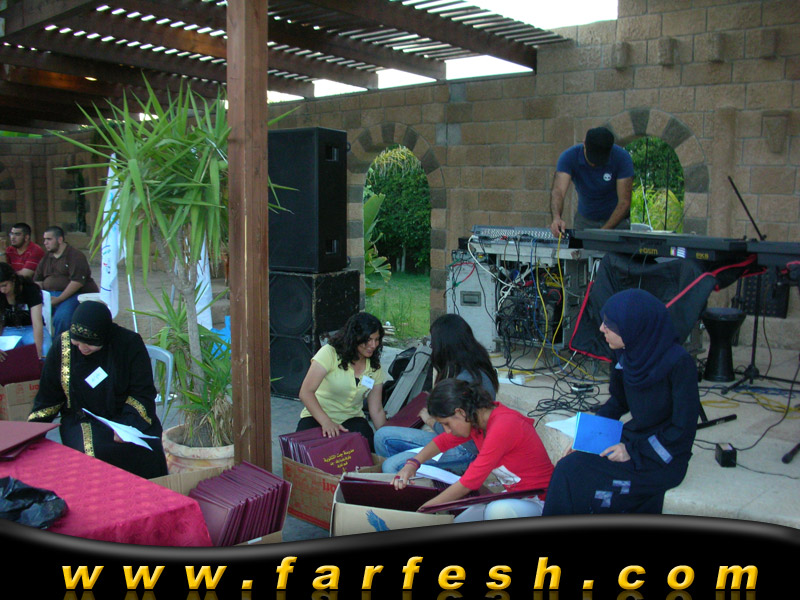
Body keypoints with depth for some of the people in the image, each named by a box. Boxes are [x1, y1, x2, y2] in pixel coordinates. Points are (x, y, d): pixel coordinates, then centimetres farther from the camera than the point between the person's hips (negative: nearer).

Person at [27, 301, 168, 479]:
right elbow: (47, 397, 7)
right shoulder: (62, 346, -2)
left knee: (148, 455, -29)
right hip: (81, 421, 1)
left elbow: (143, 393, -7)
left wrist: (129, 424, -22)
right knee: (92, 457, -31)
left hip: (125, 416, -1)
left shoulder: (130, 343, -8)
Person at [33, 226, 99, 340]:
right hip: (49, 295, 7)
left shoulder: (75, 255, -6)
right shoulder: (46, 258, 19)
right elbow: (37, 280, 23)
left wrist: (58, 299, -20)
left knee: (61, 317, -33)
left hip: (74, 295, -7)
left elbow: (77, 282, -16)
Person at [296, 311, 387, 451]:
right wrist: (326, 422, -34)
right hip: (317, 417, -3)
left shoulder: (374, 367, 2)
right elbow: (305, 392, -23)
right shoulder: (329, 353, -15)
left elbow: (377, 410, 6)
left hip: (352, 419, 4)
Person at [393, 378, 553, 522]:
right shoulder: (478, 418, -1)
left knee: (497, 511, -39)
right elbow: (444, 440, 16)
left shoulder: (502, 426, -28)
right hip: (513, 496, 9)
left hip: (540, 501, -9)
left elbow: (469, 482, -26)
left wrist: (423, 510, -18)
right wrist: (413, 463, -2)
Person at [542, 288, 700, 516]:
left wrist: (633, 451, -18)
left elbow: (683, 429, -17)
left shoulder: (679, 363, -22)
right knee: (571, 465, -14)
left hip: (664, 461, -6)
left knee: (572, 472, -18)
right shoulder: (628, 354, -2)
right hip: (632, 440, 6)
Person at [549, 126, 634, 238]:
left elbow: (624, 202, -21)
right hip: (584, 219, 1)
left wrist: (605, 231, -32)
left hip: (616, 219, -1)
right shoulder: (569, 157, -20)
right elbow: (558, 191, -33)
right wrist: (557, 218, -53)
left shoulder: (622, 158, -22)